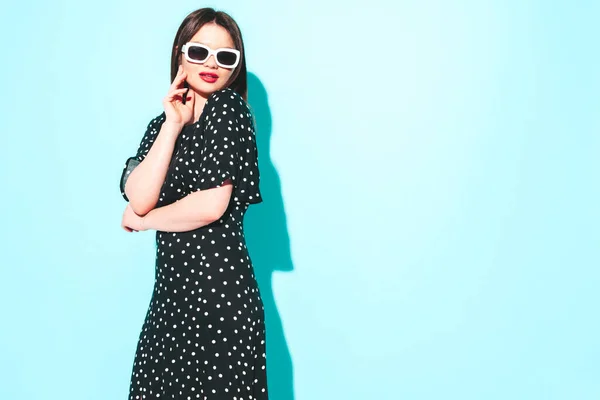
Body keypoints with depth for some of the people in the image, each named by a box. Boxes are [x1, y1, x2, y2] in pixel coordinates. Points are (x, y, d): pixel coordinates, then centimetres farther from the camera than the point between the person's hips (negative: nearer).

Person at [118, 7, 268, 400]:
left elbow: (212, 205, -18)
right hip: (171, 290, 6)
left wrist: (141, 220, -2)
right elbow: (139, 199, -6)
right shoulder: (163, 122, 10)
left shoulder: (228, 107, -8)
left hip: (220, 289, -6)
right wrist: (173, 124, -7)